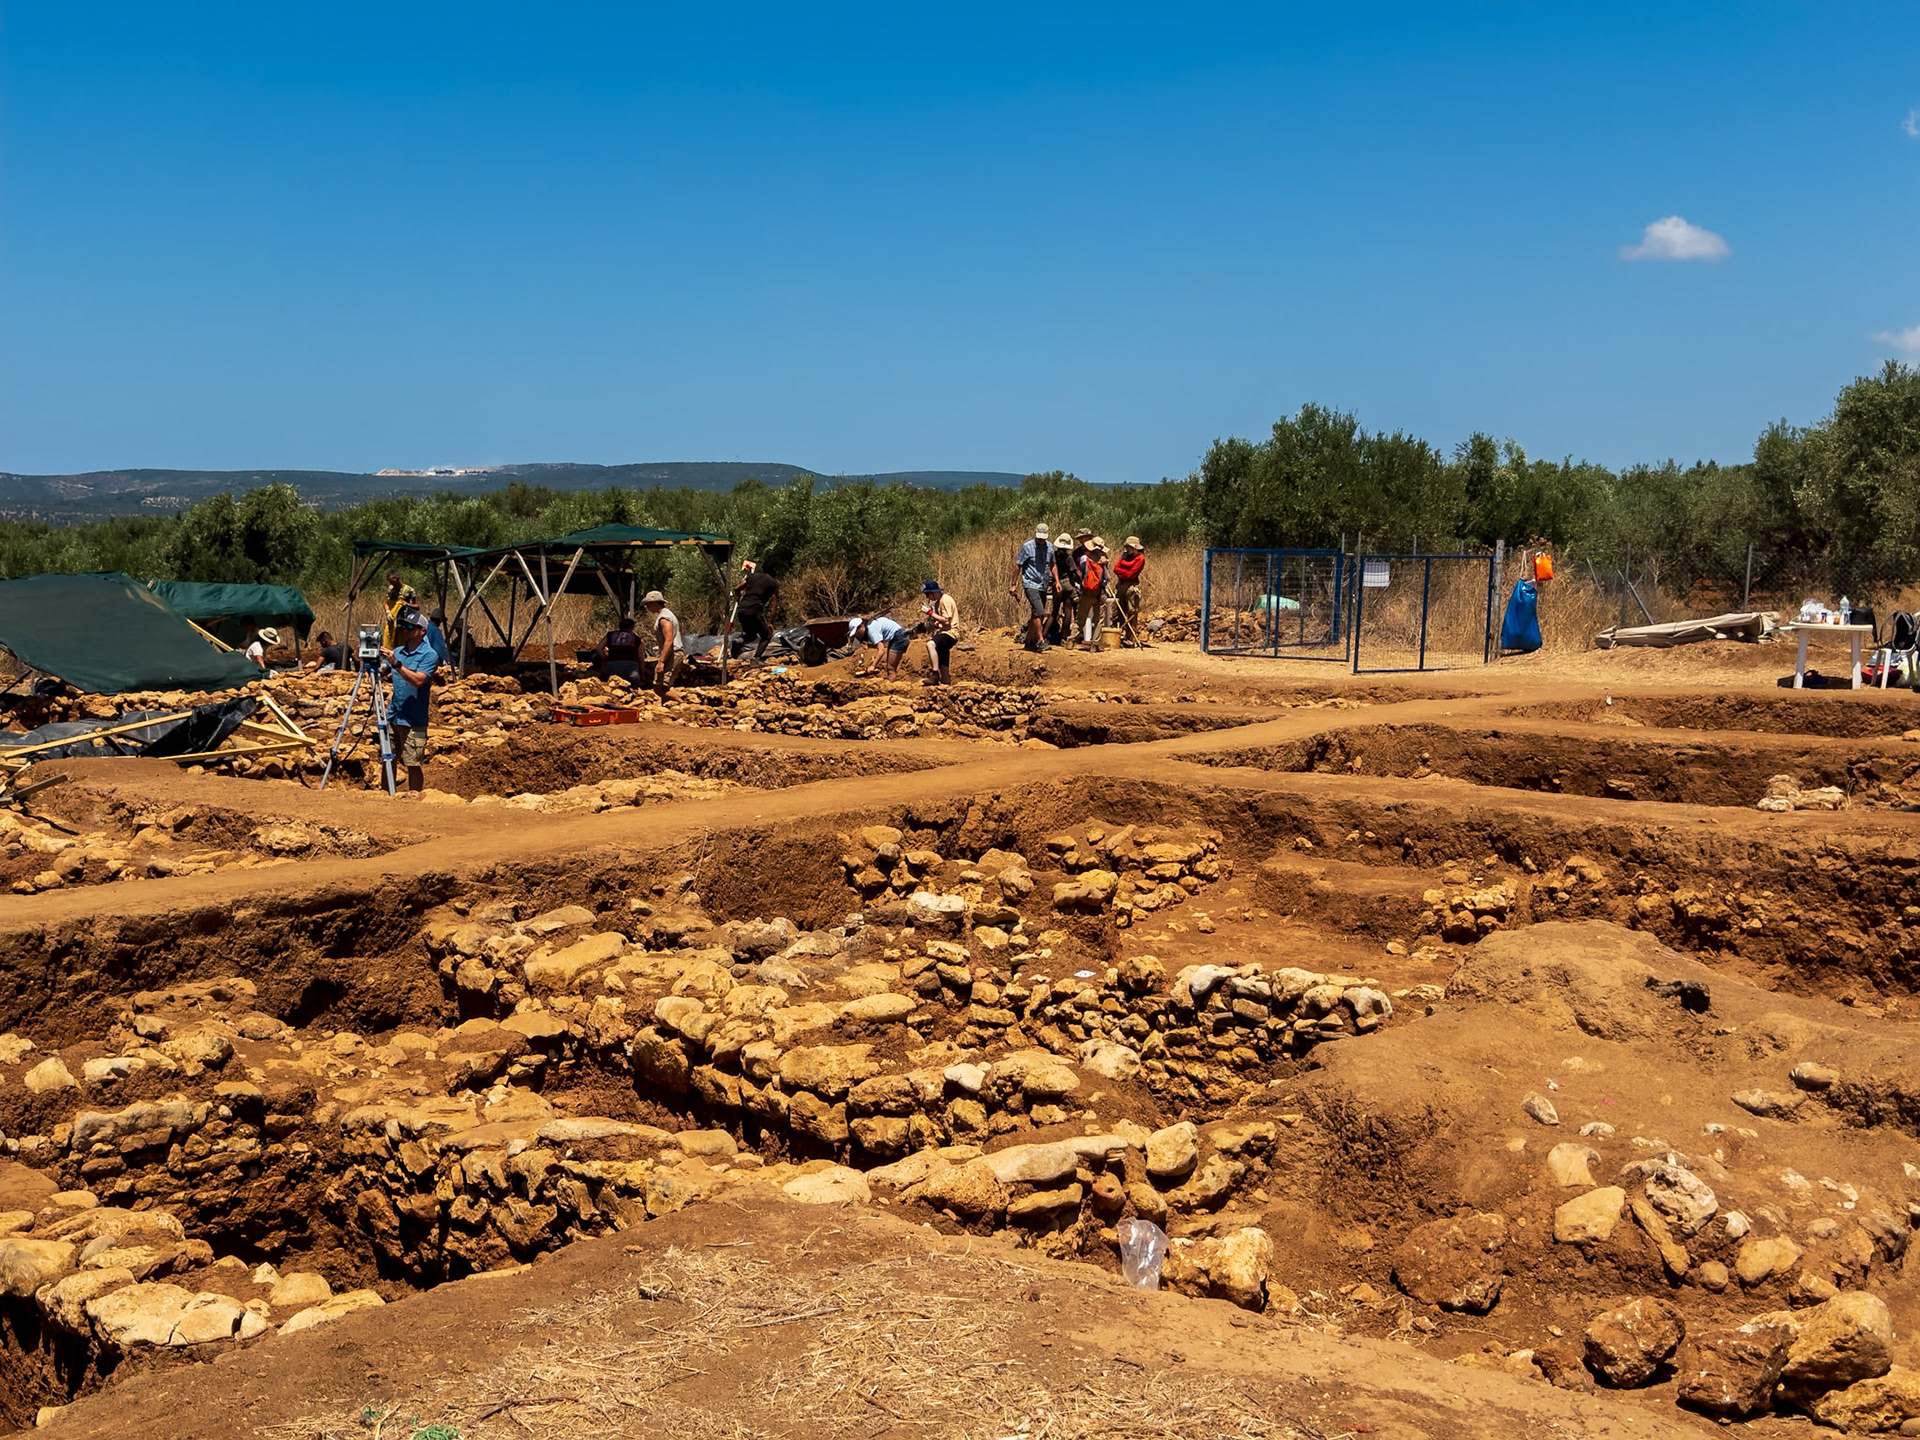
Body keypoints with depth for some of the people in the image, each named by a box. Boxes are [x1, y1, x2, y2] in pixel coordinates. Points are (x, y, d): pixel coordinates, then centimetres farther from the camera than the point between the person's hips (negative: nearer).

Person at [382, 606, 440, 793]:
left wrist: (396, 664, -30)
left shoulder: (429, 655, -9)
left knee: (413, 764, -1)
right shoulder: (397, 651, 11)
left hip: (413, 721, -6)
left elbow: (418, 680, -23)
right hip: (392, 716, 6)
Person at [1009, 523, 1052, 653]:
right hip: (1031, 585, -6)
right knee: (1038, 612, -17)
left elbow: (1052, 565, 21)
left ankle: (1030, 641, 19)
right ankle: (1040, 640, -12)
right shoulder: (1027, 547, -8)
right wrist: (1014, 584, -4)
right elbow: (1017, 565, -3)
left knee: (1036, 615, 9)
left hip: (1043, 586, 6)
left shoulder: (1049, 547, 8)